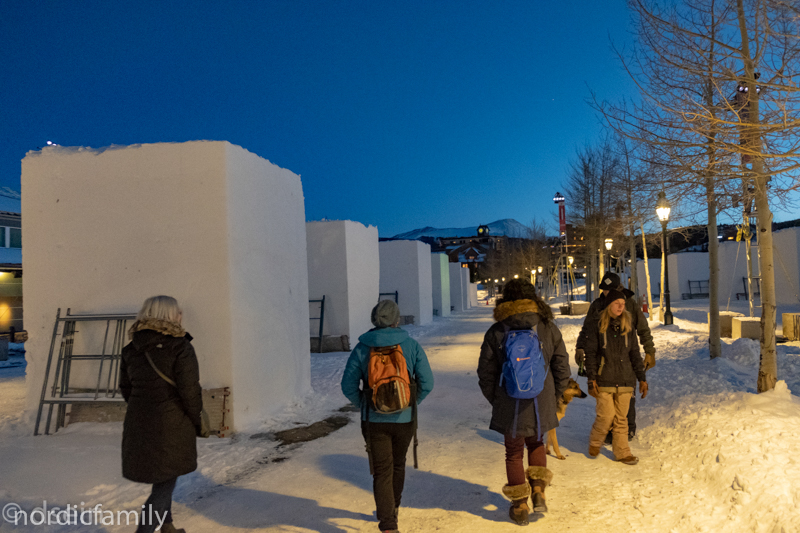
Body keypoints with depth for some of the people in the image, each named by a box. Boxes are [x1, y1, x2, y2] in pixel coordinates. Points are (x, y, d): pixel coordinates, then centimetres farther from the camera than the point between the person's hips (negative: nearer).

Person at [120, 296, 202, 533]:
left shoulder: (131, 349, 4)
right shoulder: (180, 347, -16)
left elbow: (126, 388, 11)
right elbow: (190, 391, -16)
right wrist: (196, 421, -2)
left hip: (138, 423, 7)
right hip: (171, 425, -7)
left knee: (161, 478, 25)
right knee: (165, 485, 6)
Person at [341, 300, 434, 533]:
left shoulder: (362, 348, -7)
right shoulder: (412, 346, -7)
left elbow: (348, 385, -7)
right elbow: (426, 383, -9)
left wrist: (365, 406, 8)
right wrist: (411, 404, 7)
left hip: (374, 420, -1)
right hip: (405, 418, 1)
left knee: (382, 472, 7)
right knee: (398, 465, 23)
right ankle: (391, 510, 42)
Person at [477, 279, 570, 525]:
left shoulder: (496, 331, -6)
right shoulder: (548, 327, -3)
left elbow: (486, 373, -2)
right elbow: (562, 367, 2)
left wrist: (495, 400, 11)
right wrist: (553, 398, 14)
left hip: (510, 406, -2)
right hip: (541, 403, 2)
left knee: (514, 454, 15)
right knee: (536, 443, 27)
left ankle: (520, 507, 22)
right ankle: (538, 491, 14)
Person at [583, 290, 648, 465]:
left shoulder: (628, 327, 10)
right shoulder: (597, 326, -1)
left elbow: (635, 354, 15)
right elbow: (590, 353, -1)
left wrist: (642, 378, 11)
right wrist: (591, 379, -7)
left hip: (625, 380, 3)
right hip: (604, 381, -3)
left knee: (621, 418, 6)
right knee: (606, 416, -6)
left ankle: (622, 452, 17)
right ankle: (595, 443, 20)